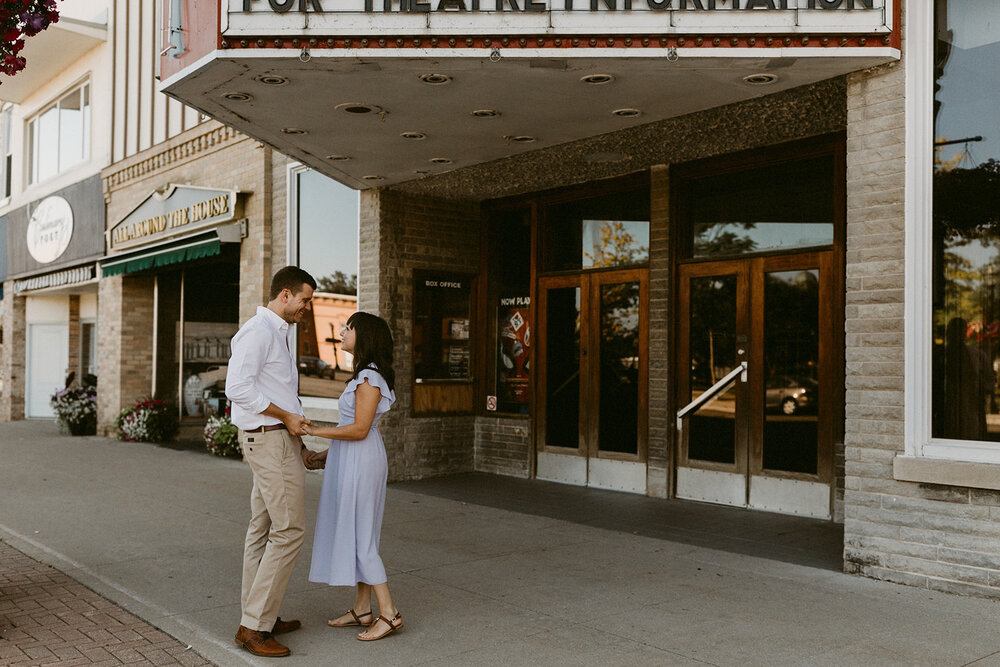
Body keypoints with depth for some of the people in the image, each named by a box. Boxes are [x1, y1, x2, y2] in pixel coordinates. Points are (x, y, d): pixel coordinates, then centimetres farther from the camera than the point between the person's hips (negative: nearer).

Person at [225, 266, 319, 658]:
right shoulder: (257, 331, -12)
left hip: (277, 438, 10)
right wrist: (287, 417, -16)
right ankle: (254, 626, -5)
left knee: (263, 529, 12)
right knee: (289, 530, -10)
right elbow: (238, 387, -22)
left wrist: (297, 441, 18)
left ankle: (258, 617, 20)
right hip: (270, 439, -10)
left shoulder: (278, 334, 20)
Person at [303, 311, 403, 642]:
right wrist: (329, 452, 18)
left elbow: (360, 429, -21)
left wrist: (314, 430, -16)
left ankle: (389, 613, 0)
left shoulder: (370, 378, -17)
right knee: (356, 533, 12)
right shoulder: (366, 375, 14)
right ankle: (362, 609, 19)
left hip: (360, 462, -10)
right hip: (350, 460, 10)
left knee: (359, 535, -5)